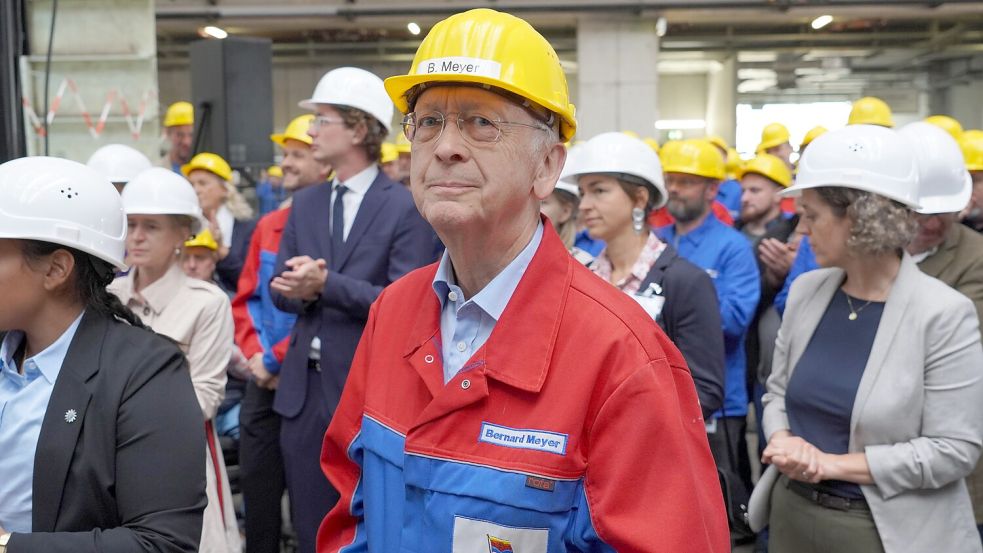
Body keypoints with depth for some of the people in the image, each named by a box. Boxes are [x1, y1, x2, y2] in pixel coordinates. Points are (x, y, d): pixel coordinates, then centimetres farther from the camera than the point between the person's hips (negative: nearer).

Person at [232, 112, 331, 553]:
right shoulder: (267, 226, 10)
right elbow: (245, 299, 13)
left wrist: (277, 358, -15)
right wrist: (255, 354, -2)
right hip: (263, 380, 6)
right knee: (256, 484, 13)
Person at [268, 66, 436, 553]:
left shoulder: (405, 208, -8)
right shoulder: (304, 204, 11)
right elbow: (280, 290, 9)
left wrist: (326, 284, -21)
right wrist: (298, 291, -13)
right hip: (303, 388, 6)